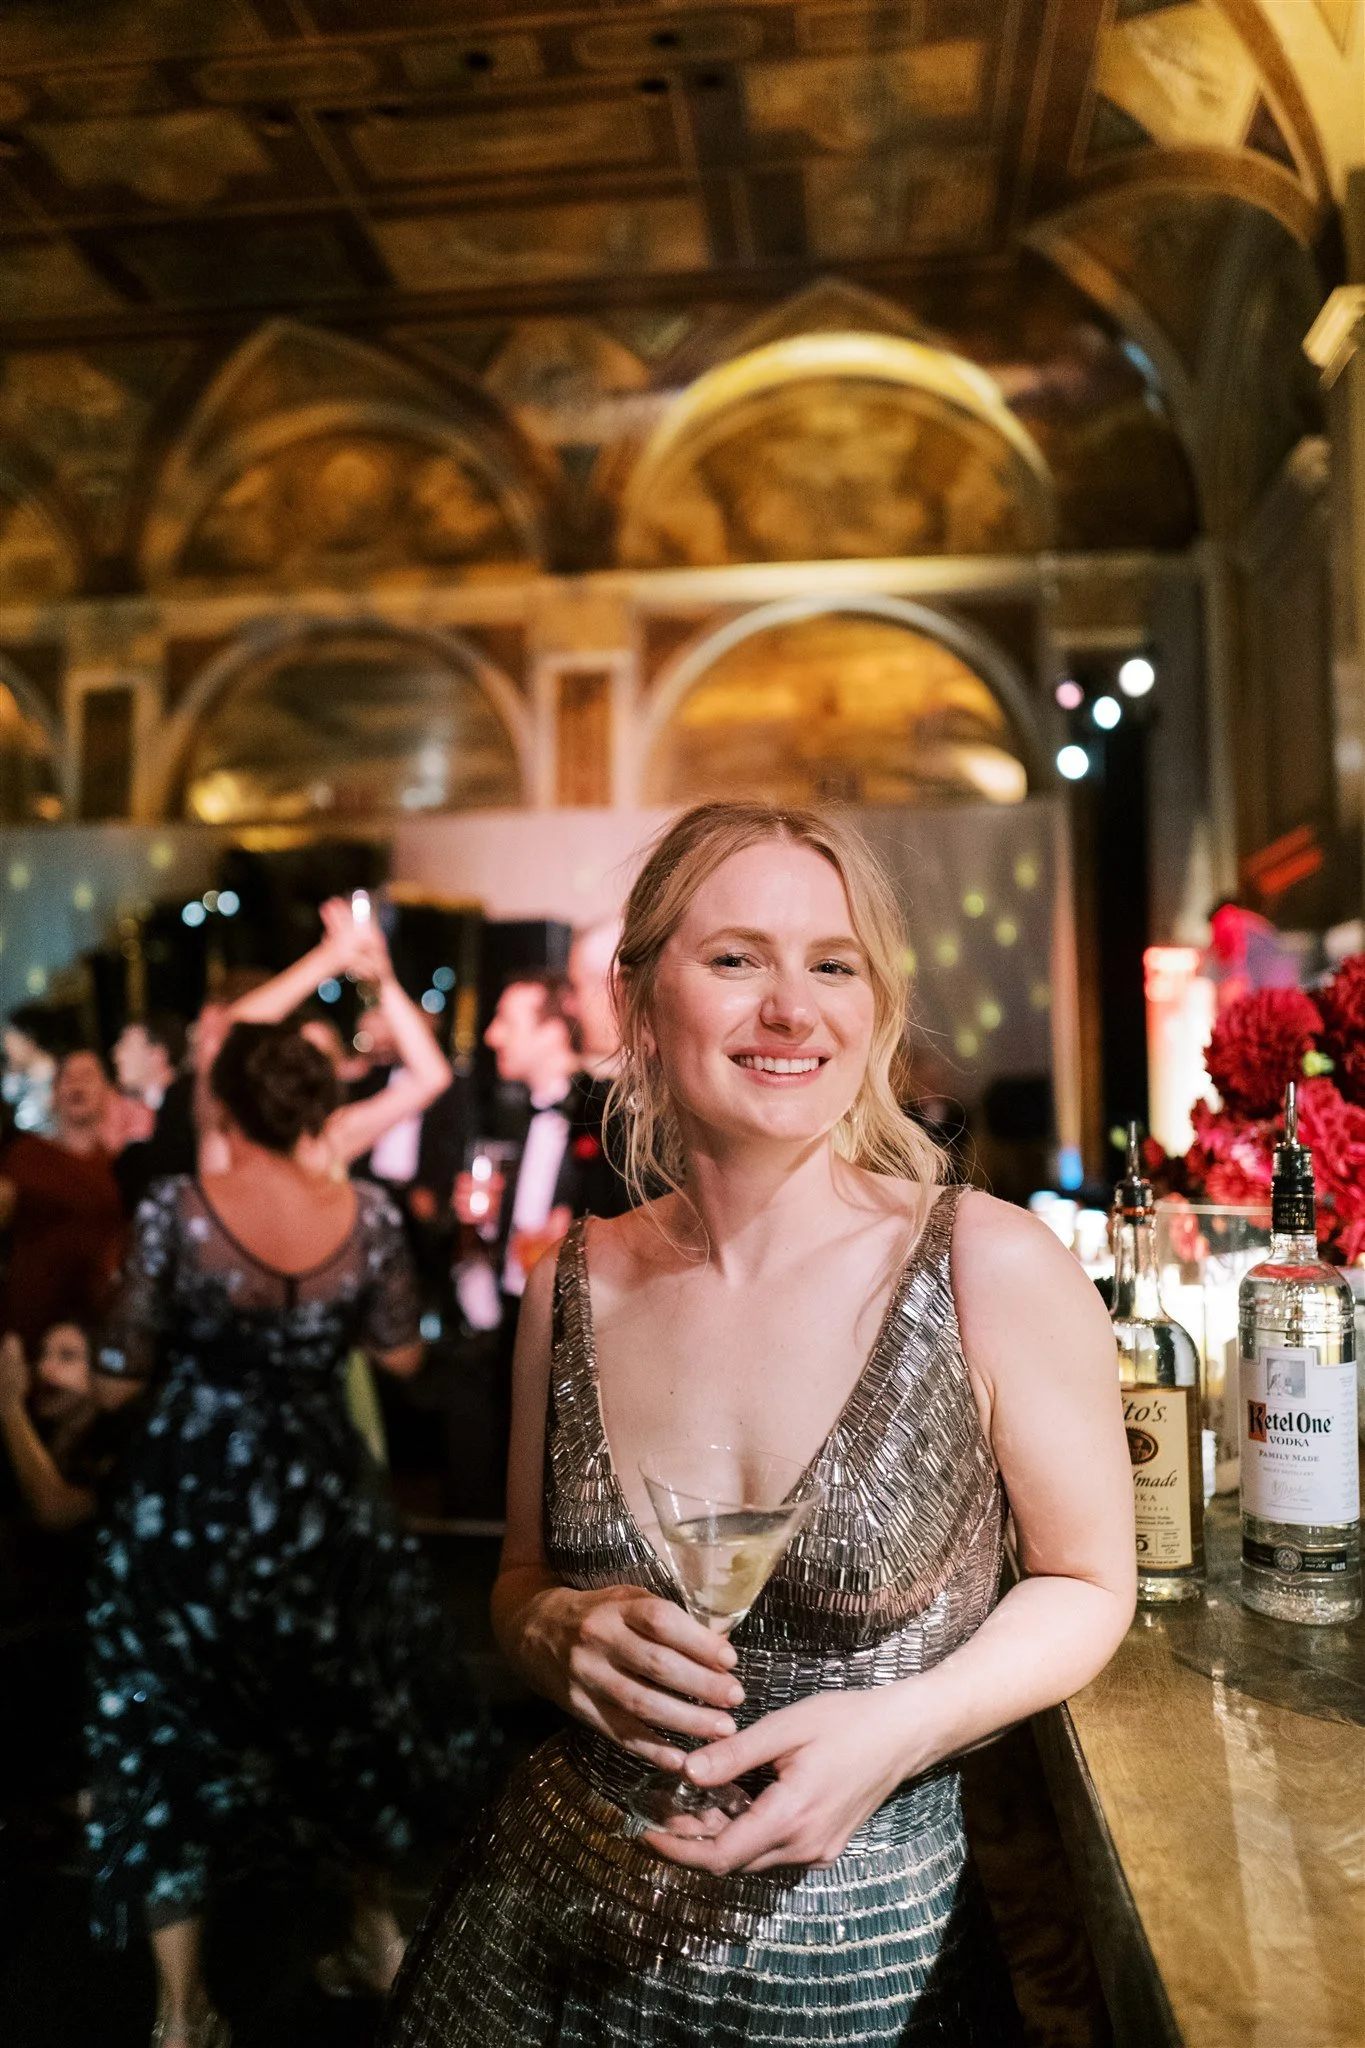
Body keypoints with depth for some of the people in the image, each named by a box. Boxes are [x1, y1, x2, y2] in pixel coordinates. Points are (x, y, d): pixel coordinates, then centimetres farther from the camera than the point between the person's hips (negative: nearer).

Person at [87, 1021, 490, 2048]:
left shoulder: (177, 1208, -16)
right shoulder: (369, 1214, -10)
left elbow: (132, 1359, -9)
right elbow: (402, 1355, -2)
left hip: (189, 1501, -2)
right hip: (323, 1496, 2)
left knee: (173, 1734, 15)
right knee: (347, 1709, 23)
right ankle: (376, 1934, 39)